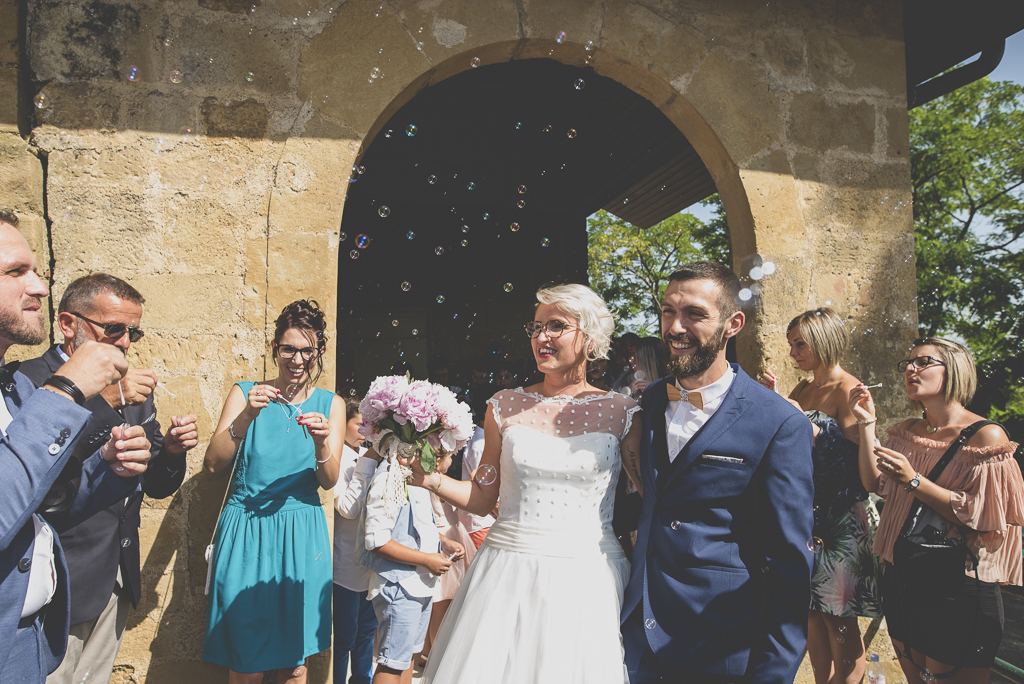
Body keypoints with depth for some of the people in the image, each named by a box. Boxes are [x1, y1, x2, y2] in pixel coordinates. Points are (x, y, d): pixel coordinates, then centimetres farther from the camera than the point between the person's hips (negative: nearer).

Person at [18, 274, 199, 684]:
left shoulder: (133, 391, 9)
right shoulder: (27, 381, -13)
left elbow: (156, 487, 12)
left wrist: (172, 452, -9)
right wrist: (102, 402, -27)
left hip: (117, 582, 7)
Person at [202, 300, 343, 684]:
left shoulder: (330, 405, 4)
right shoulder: (245, 394, 1)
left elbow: (329, 480, -3)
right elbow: (213, 463, -9)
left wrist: (321, 442, -23)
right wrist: (246, 416, -24)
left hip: (301, 537, 1)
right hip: (245, 533, -1)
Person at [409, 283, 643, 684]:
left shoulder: (621, 413, -1)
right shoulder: (505, 407, 4)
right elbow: (482, 499, 6)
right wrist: (432, 480, -6)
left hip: (586, 579, -1)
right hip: (506, 575, 2)